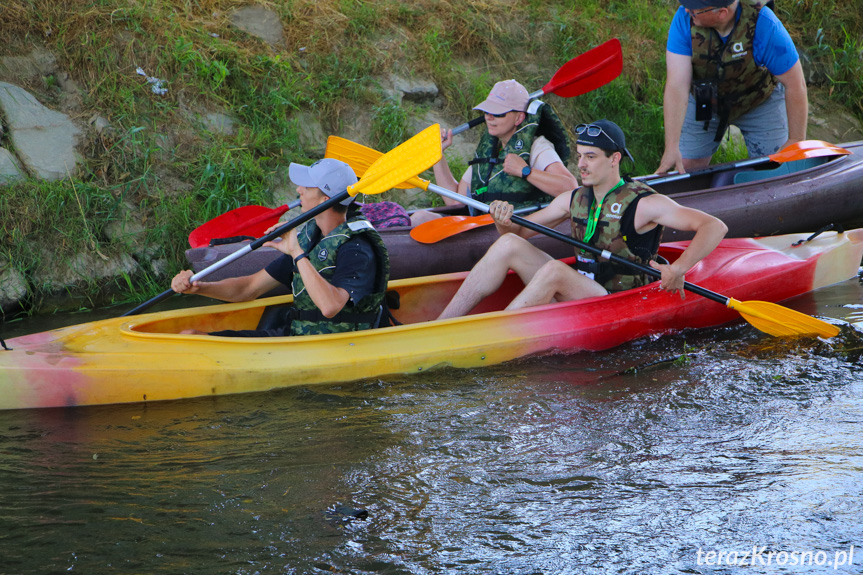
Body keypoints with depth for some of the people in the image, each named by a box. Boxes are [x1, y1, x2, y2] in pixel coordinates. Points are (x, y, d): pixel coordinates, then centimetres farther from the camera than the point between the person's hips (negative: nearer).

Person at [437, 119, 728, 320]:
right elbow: (520, 232, 17)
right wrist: (505, 223, -7)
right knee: (508, 245, -7)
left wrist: (678, 269, -31)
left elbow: (715, 227, -17)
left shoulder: (644, 204, -10)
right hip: (576, 294, 7)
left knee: (554, 270, -32)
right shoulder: (574, 199, 10)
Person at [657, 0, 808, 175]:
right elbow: (677, 84, -32)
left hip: (761, 102, -1)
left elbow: (795, 84, -25)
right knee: (687, 169, 0)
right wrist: (672, 147, -37)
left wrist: (796, 141, -19)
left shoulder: (765, 25, -35)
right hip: (704, 101, 1)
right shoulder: (684, 18, -30)